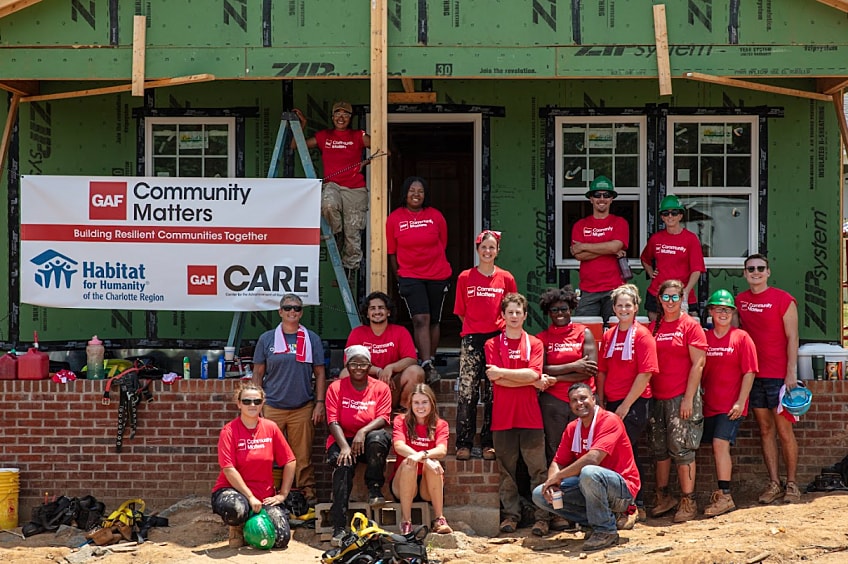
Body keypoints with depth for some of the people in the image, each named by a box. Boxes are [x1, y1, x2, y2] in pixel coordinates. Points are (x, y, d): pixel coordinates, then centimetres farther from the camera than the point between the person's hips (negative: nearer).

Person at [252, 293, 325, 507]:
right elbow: (258, 374, 9)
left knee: (303, 456, 1)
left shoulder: (312, 339, 8)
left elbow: (319, 374, 10)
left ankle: (308, 493, 8)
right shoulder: (266, 339, 7)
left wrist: (320, 403, 2)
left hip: (303, 408, 0)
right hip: (272, 407, 0)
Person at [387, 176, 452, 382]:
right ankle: (427, 365, -19)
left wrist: (438, 268, 9)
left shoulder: (436, 216, 0)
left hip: (437, 276, 2)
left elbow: (442, 246, 10)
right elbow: (392, 252, 5)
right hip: (410, 277, -2)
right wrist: (399, 276, 6)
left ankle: (430, 362, 22)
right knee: (421, 319, -15)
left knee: (434, 321, 9)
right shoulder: (395, 218, -1)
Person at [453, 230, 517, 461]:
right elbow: (461, 312, 11)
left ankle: (488, 443, 8)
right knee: (467, 392, -4)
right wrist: (474, 328, 7)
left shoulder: (506, 278, 6)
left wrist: (499, 329, 4)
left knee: (493, 394, 2)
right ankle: (464, 444, 0)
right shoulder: (465, 277, 5)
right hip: (471, 339, 0)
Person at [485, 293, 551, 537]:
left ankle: (542, 517, 2)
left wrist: (502, 372, -10)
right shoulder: (493, 344, 7)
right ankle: (511, 514, 13)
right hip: (503, 416, 0)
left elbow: (533, 373, -7)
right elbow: (496, 380, -5)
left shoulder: (535, 344, 9)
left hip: (530, 416, 0)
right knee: (507, 468, 4)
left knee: (537, 468, -1)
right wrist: (532, 381, -6)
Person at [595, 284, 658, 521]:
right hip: (612, 404, 6)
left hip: (635, 404, -6)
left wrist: (626, 405, -15)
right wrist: (601, 401, 8)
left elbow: (645, 374, -13)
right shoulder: (608, 335, 11)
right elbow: (602, 371, 15)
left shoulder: (642, 335, -7)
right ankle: (638, 507, 20)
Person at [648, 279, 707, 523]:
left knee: (682, 449, -5)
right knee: (660, 449, 10)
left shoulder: (690, 325, -4)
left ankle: (688, 502, 3)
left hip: (682, 397, -5)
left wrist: (688, 399, -14)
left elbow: (698, 364, -8)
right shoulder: (654, 327, 12)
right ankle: (663, 498, 21)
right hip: (657, 398, 6)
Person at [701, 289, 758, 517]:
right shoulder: (704, 338, 7)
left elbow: (749, 372, -7)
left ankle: (725, 496, -12)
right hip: (709, 404, 5)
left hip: (731, 406, -4)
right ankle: (721, 493, 25)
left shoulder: (741, 338, -4)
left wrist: (740, 402, -12)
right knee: (718, 448, 11)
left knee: (720, 444, -15)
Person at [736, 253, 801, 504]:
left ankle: (791, 483, 8)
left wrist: (791, 372, -13)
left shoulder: (783, 300, -6)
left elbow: (792, 337, -7)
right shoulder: (740, 300, 9)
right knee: (765, 430, 8)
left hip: (779, 375, -5)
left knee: (784, 431, -2)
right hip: (753, 375, 5)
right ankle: (774, 484, 13)